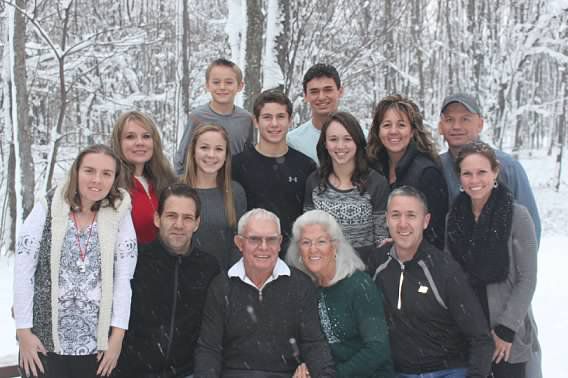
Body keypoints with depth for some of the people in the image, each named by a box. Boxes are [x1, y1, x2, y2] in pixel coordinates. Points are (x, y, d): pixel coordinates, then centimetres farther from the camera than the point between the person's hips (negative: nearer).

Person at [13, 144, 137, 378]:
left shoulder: (120, 214, -3)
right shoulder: (47, 209, -4)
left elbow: (125, 276, -3)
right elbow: (23, 272, -4)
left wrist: (118, 334, -6)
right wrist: (23, 331, -6)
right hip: (44, 341, 0)